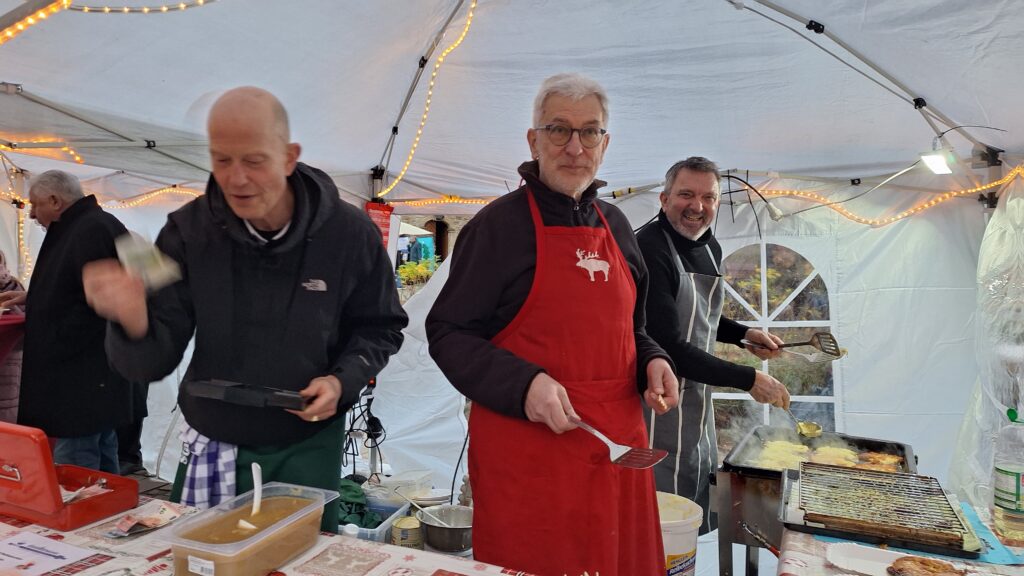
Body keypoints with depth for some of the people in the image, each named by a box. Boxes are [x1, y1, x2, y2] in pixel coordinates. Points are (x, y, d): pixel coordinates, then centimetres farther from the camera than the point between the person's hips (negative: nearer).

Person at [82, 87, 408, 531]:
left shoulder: (349, 233, -13)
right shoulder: (188, 229, -10)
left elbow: (380, 328, 0)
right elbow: (153, 364, -11)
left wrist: (343, 381, -18)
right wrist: (133, 319, -32)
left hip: (309, 447, -1)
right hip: (211, 447, 1)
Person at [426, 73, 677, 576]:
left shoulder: (614, 225, 11)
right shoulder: (500, 223, -7)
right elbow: (447, 332, -7)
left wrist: (652, 362, 1)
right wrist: (523, 384, -21)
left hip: (617, 441, 6)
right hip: (526, 447, -5)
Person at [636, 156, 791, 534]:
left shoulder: (711, 250, 7)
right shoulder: (648, 250, -22)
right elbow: (668, 346, -25)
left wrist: (743, 334, 6)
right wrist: (749, 379, -19)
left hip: (697, 402, 9)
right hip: (659, 408, -9)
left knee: (703, 525, 22)